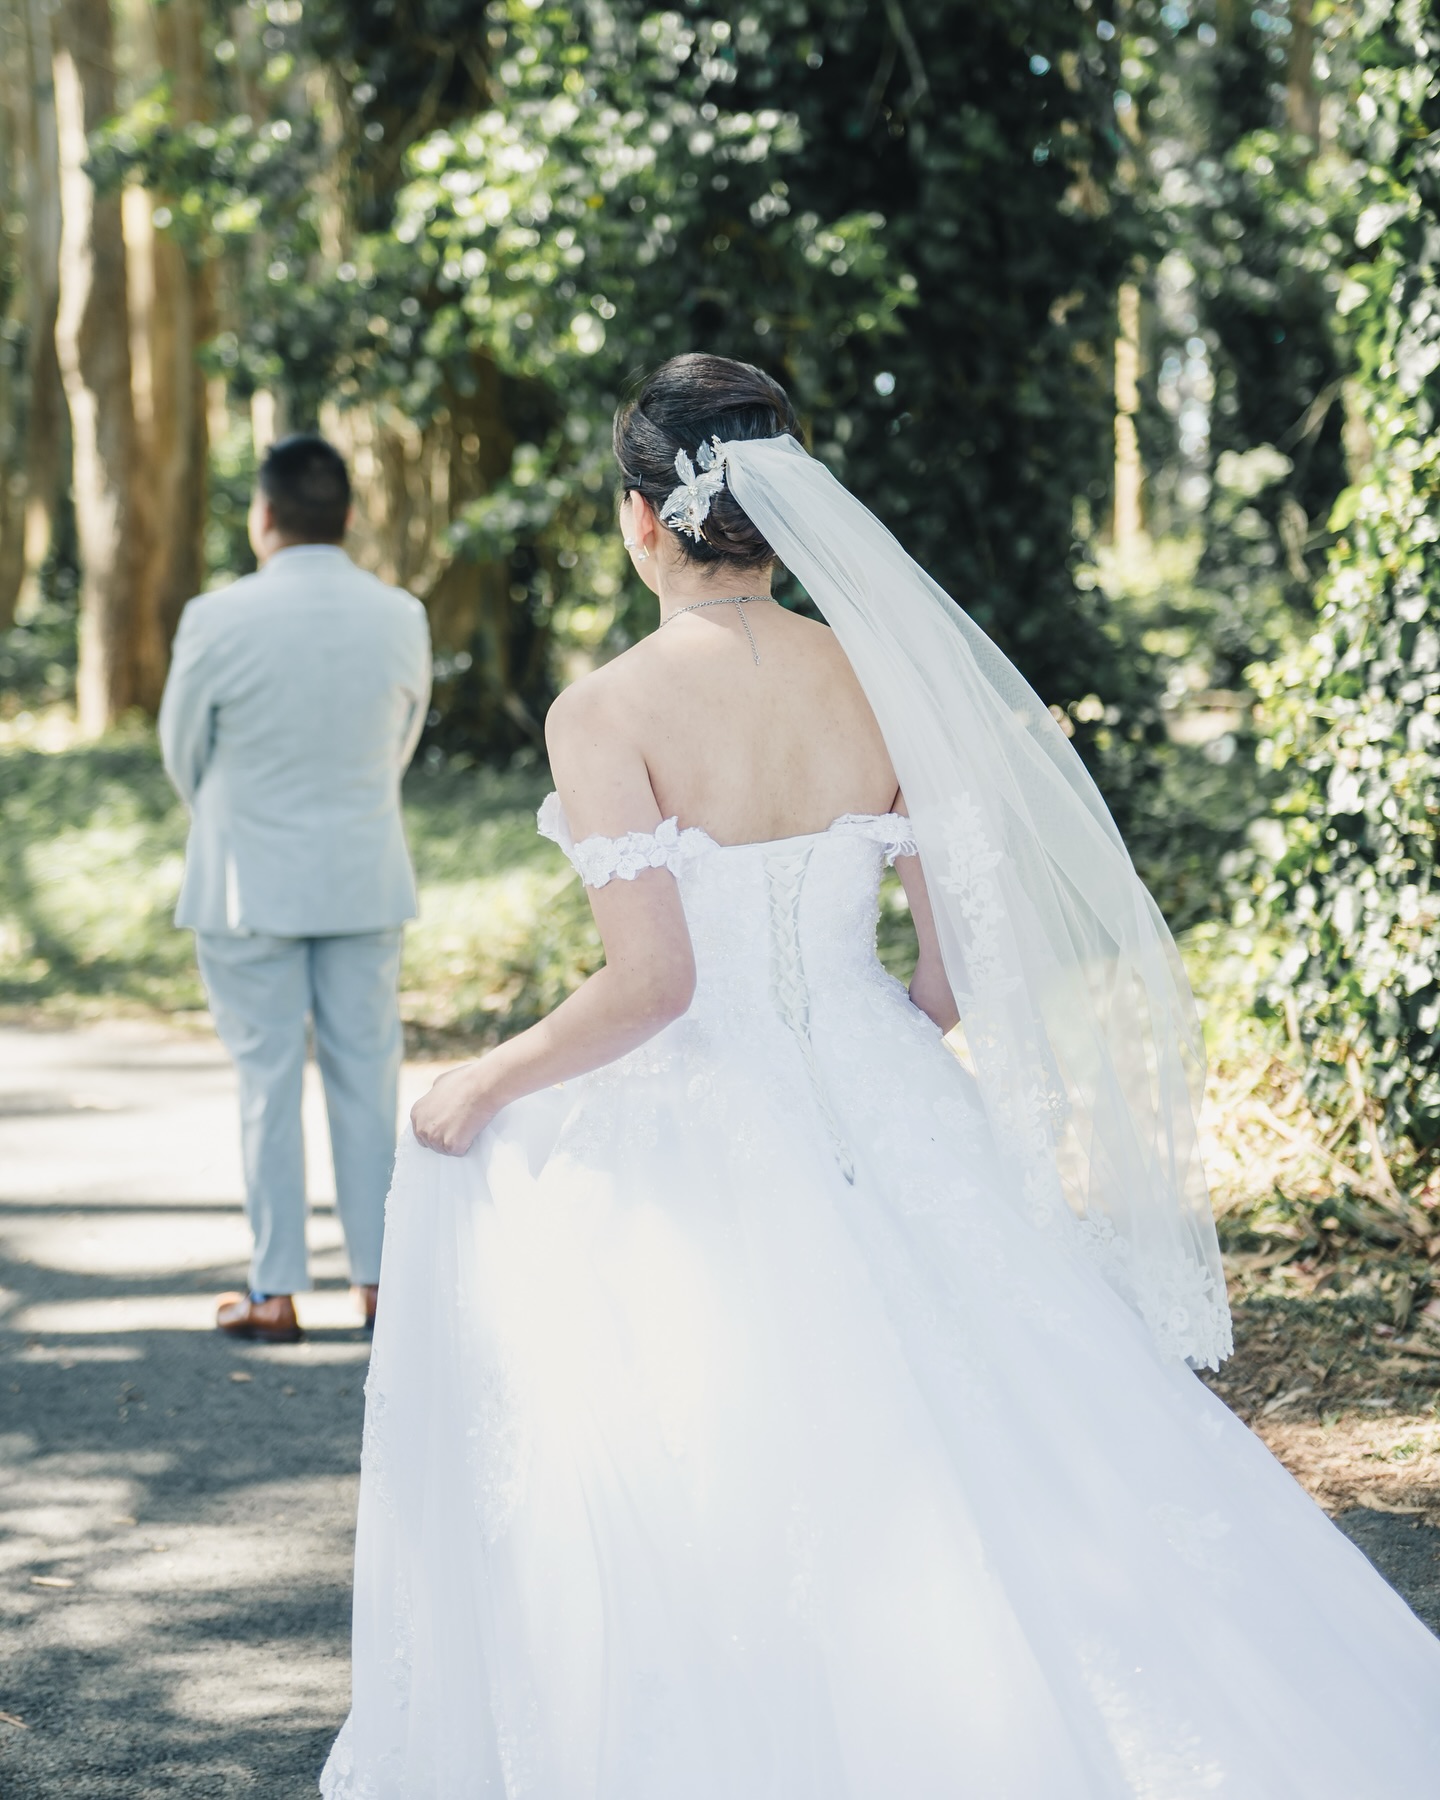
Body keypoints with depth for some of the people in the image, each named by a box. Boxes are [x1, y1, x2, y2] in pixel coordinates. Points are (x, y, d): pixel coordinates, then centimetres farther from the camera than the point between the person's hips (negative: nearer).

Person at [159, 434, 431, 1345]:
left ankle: (278, 1293, 10)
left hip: (251, 884, -3)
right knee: (368, 1077, 10)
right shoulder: (402, 618, -6)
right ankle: (378, 1276, 15)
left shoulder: (220, 620, -16)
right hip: (368, 880, 3)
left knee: (268, 1085, 5)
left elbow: (182, 748, -2)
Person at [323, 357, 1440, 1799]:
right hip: (881, 1119, 4)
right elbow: (968, 962, 3)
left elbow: (652, 980, -19)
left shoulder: (608, 714, -13)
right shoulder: (882, 680, 1)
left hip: (693, 1141, -4)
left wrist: (481, 1088, -5)